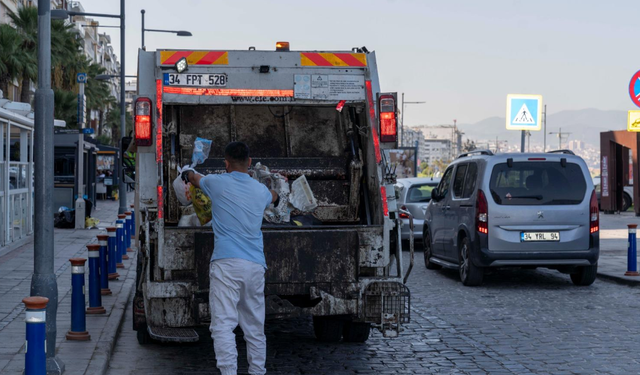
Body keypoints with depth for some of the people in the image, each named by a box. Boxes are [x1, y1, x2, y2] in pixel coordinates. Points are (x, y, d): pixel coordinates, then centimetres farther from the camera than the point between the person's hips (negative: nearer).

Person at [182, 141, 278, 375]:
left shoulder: (217, 183, 5)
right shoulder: (261, 191, 14)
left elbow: (192, 177, 28)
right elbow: (274, 197, 41)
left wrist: (187, 174, 52)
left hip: (226, 264, -4)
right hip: (256, 266, 4)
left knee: (223, 324, -11)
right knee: (255, 328, 12)